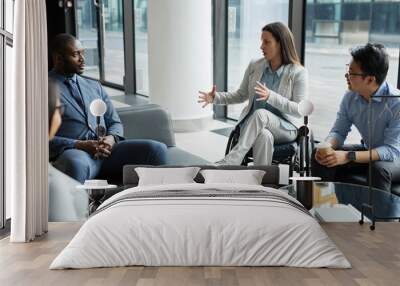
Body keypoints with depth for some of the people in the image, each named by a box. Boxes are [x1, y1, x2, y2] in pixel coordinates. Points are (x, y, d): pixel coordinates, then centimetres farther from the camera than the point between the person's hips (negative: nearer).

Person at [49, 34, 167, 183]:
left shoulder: (94, 86, 24)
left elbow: (115, 122, 21)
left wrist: (111, 138, -3)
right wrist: (80, 145, -16)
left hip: (107, 151, 5)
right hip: (74, 151, -5)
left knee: (157, 149, -19)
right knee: (77, 164, -43)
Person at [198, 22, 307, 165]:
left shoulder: (298, 73, -8)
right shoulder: (254, 66, 4)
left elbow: (300, 110, -14)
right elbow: (241, 95, 15)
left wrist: (270, 96, -28)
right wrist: (216, 98, -4)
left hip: (286, 127, -2)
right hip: (253, 124, 3)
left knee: (260, 114, -37)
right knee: (264, 136, -37)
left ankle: (229, 162, -43)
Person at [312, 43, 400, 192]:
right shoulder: (350, 97, -9)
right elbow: (338, 132, 0)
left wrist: (348, 156, -40)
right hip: (368, 150, 6)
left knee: (379, 169, -38)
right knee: (319, 156, -9)